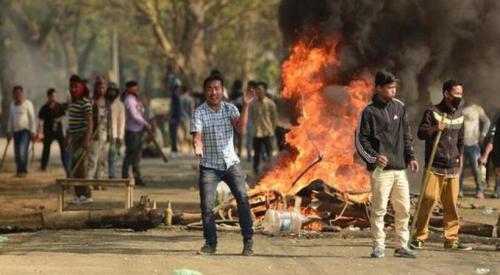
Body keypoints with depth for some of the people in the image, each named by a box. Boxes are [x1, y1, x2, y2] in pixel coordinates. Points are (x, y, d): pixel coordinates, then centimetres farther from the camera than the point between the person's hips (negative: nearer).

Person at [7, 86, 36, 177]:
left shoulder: (27, 104, -4)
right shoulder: (12, 105, 13)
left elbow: (32, 118, -6)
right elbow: (10, 119, 19)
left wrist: (33, 132, -11)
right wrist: (9, 132, 15)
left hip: (25, 130, -6)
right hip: (16, 131, 6)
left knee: (23, 151, -18)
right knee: (17, 153, 3)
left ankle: (23, 170, -17)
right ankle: (19, 170, 8)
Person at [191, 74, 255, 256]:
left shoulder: (230, 109, 2)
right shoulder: (199, 113, -6)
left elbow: (241, 127, -13)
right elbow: (197, 135, -16)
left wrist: (245, 106, -24)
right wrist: (197, 146, -39)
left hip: (231, 163, 1)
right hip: (209, 166, -1)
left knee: (243, 198, -13)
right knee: (206, 205, -6)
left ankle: (248, 241, -6)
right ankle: (210, 243, 9)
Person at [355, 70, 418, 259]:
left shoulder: (400, 107, 12)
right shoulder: (369, 112, -3)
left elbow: (406, 135, 16)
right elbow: (361, 140, -3)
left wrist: (410, 157, 5)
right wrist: (374, 157, -16)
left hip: (400, 167, 5)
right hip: (381, 168, -5)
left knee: (403, 208, 5)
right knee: (379, 208, -5)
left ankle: (402, 246, 12)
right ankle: (378, 246, 1)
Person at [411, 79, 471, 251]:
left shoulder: (459, 116, 15)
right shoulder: (433, 112, -1)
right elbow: (420, 133, -6)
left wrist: (460, 161, 20)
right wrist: (433, 128, -25)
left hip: (452, 168, 5)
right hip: (434, 167, -5)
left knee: (451, 204, 2)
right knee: (428, 200, -11)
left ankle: (451, 240, 7)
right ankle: (419, 238, -4)